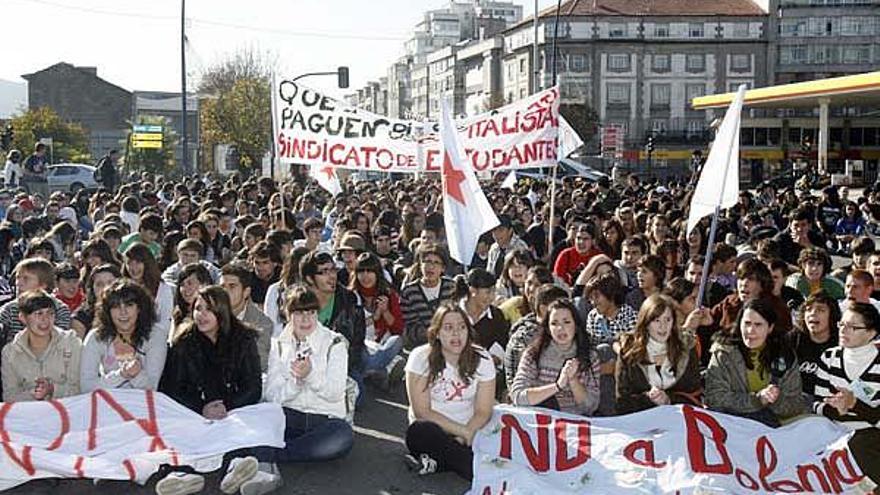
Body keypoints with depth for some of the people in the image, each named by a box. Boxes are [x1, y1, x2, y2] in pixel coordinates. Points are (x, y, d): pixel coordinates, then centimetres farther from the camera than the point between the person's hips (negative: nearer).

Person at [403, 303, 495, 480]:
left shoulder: (482, 360, -2)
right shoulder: (421, 357, -8)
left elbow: (483, 412, -2)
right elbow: (422, 411, -11)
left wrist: (465, 436, -20)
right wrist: (462, 431, -17)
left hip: (469, 433, 1)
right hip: (432, 431, -1)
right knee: (419, 430, -38)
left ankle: (434, 462, -14)